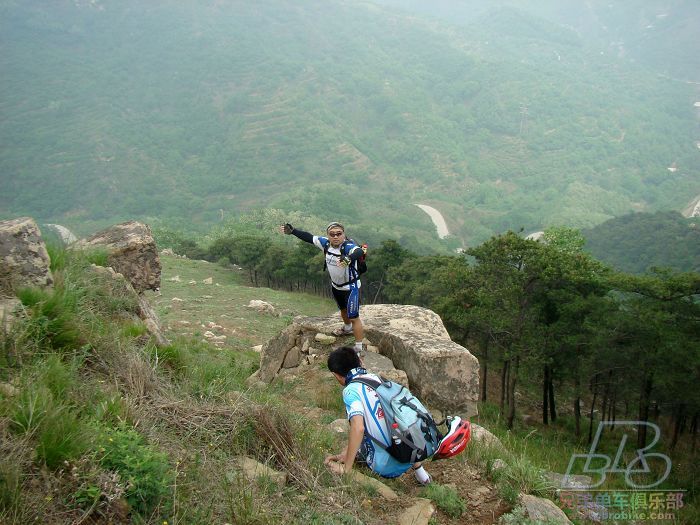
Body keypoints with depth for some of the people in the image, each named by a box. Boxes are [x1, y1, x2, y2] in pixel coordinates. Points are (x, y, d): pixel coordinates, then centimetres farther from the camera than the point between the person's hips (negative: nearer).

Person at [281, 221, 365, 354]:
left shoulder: (348, 246, -32)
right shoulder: (326, 243, -14)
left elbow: (359, 252, -54)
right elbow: (309, 237, -3)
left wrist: (348, 258, -74)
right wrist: (292, 231, -6)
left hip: (351, 287, -7)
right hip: (336, 285, 7)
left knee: (353, 317, -5)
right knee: (343, 310, 32)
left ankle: (359, 348, 8)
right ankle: (347, 329, 60)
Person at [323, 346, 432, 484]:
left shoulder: (351, 390, -12)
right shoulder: (377, 378, 7)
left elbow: (358, 427, -27)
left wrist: (346, 468, -17)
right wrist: (347, 452, 18)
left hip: (387, 466, -4)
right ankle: (418, 469, 30)